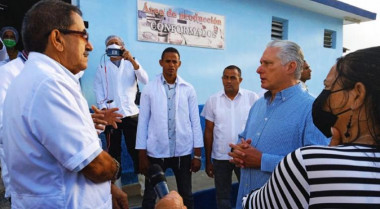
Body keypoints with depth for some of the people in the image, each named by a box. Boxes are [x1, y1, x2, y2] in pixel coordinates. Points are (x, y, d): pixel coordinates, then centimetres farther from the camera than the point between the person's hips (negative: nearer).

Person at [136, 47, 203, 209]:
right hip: (156, 152, -1)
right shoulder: (149, 89, -2)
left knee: (186, 196, 15)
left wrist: (197, 155, -1)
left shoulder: (188, 89, 1)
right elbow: (143, 123, -1)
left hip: (183, 152, 1)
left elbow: (195, 122, 1)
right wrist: (142, 156, -3)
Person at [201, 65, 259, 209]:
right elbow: (209, 131, 4)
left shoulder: (252, 98, -4)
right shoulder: (213, 100, 1)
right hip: (220, 157, 2)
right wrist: (208, 160, 4)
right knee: (222, 196, 15)